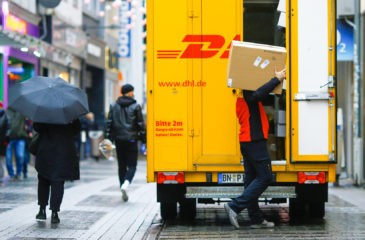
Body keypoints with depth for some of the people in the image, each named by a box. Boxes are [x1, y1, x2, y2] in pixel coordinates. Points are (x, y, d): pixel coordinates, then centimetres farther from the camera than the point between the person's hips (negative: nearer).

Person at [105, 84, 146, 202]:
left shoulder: (114, 106, 6)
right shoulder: (135, 106, -4)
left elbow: (109, 123, 3)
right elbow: (141, 124, -4)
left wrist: (108, 138, 5)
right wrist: (144, 139, 3)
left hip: (118, 140, 4)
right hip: (131, 140, -4)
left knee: (121, 166, 12)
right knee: (132, 166, 0)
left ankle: (124, 191, 13)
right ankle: (125, 185, -25)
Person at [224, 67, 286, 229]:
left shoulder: (241, 97, 19)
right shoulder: (248, 94, -12)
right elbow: (258, 94, -33)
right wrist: (277, 79, -26)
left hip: (246, 141, 10)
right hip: (255, 141, -10)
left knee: (252, 178, 9)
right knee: (264, 177, -7)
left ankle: (256, 219, 12)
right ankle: (235, 206, -13)